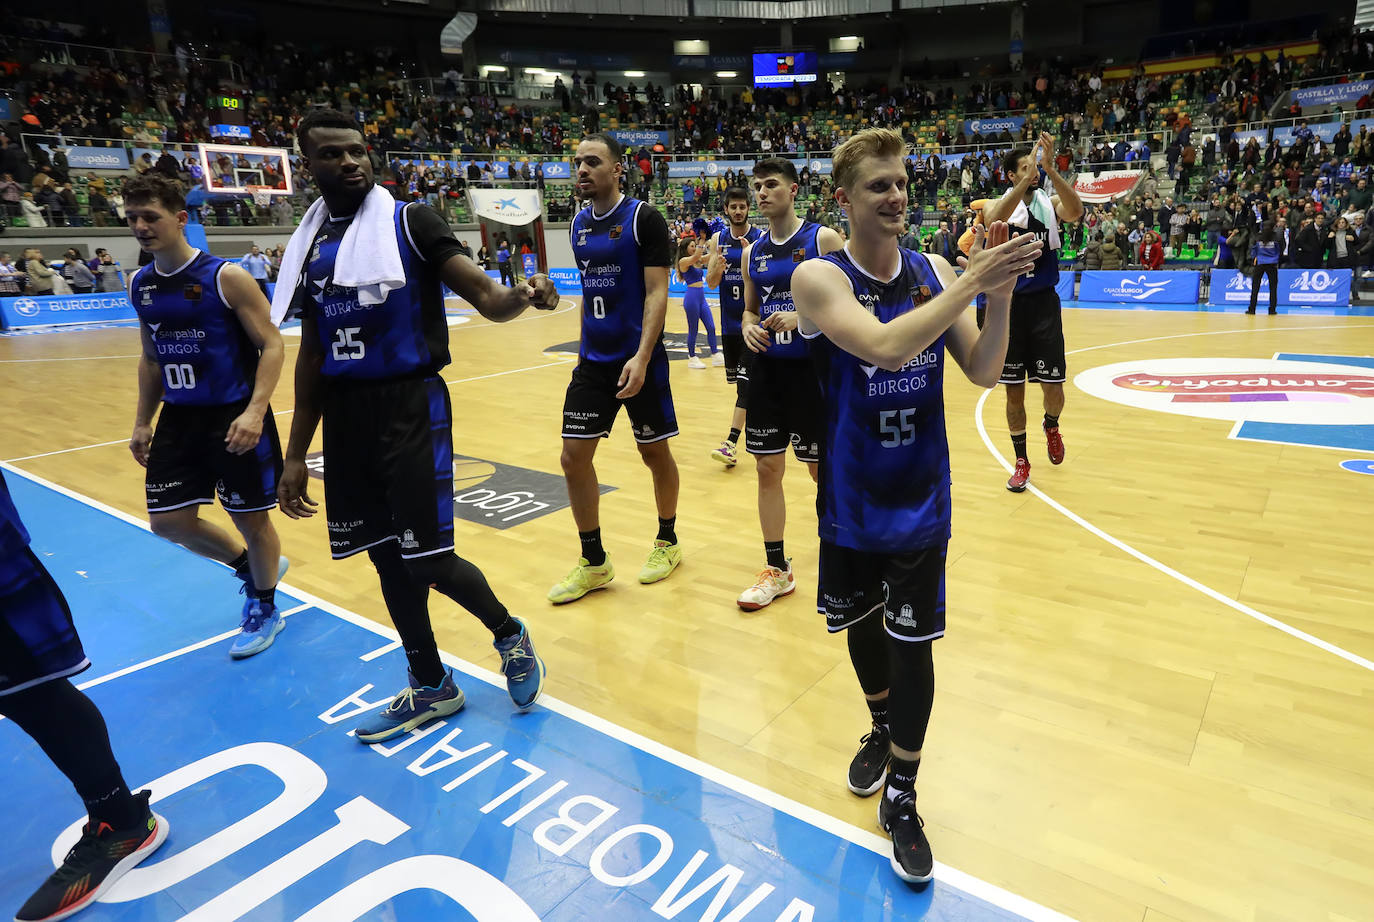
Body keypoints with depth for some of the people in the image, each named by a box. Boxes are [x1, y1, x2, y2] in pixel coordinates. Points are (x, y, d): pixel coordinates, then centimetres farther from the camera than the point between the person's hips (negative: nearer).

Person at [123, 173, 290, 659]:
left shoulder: (225, 277, -13)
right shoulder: (140, 285, 6)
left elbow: (271, 344, -14)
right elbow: (150, 357, 17)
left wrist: (255, 411, -26)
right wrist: (142, 421, 13)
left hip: (234, 417, -6)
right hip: (178, 418, 6)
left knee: (251, 518, 5)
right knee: (169, 521, 6)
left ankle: (265, 609, 27)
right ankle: (249, 567, 33)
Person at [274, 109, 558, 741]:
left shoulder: (409, 222, -3)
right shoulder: (308, 243, 12)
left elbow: (484, 297, -11)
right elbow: (312, 356, 15)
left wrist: (521, 296, -36)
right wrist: (295, 455, 14)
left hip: (411, 405, -6)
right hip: (344, 414, 6)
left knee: (428, 559, -9)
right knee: (386, 558, 11)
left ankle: (510, 636, 21)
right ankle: (431, 688, 30)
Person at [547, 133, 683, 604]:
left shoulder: (643, 219, -8)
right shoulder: (580, 223, 11)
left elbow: (657, 292, -14)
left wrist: (641, 358, -24)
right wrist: (584, 350, 18)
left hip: (640, 361, -6)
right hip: (593, 361, 6)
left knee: (655, 453, 8)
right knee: (574, 457, 1)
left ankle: (668, 541, 30)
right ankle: (594, 561, 15)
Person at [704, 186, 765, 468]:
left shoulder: (761, 238, -6)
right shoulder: (718, 239, 6)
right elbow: (711, 283, 2)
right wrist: (717, 267, -20)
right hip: (729, 321, 5)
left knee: (746, 381, -12)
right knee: (740, 381, 15)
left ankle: (731, 443, -16)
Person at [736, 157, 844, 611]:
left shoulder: (823, 239, -6)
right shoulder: (752, 252, 9)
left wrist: (801, 317, -23)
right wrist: (748, 327, -5)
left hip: (812, 367, -5)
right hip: (767, 369, 5)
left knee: (823, 467, 6)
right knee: (767, 467, 6)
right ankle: (777, 568, 19)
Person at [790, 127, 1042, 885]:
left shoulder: (934, 272, -2)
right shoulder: (819, 277, -13)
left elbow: (982, 372, -6)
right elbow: (884, 346, -30)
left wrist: (999, 295, -21)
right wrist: (971, 283, -28)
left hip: (921, 501, 2)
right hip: (852, 502, -1)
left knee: (912, 645, 6)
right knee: (862, 625, 18)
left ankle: (901, 799, 26)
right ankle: (881, 727, 49)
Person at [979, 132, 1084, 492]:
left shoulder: (1050, 203, 2)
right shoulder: (999, 204, -1)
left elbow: (1076, 211, -22)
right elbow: (994, 221, -26)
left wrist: (1049, 168, -29)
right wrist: (1027, 177, -31)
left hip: (1044, 303, 1)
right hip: (1009, 303, 0)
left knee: (1053, 387, 0)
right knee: (1014, 390, 5)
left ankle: (1051, 426, 35)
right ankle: (1022, 460, 20)